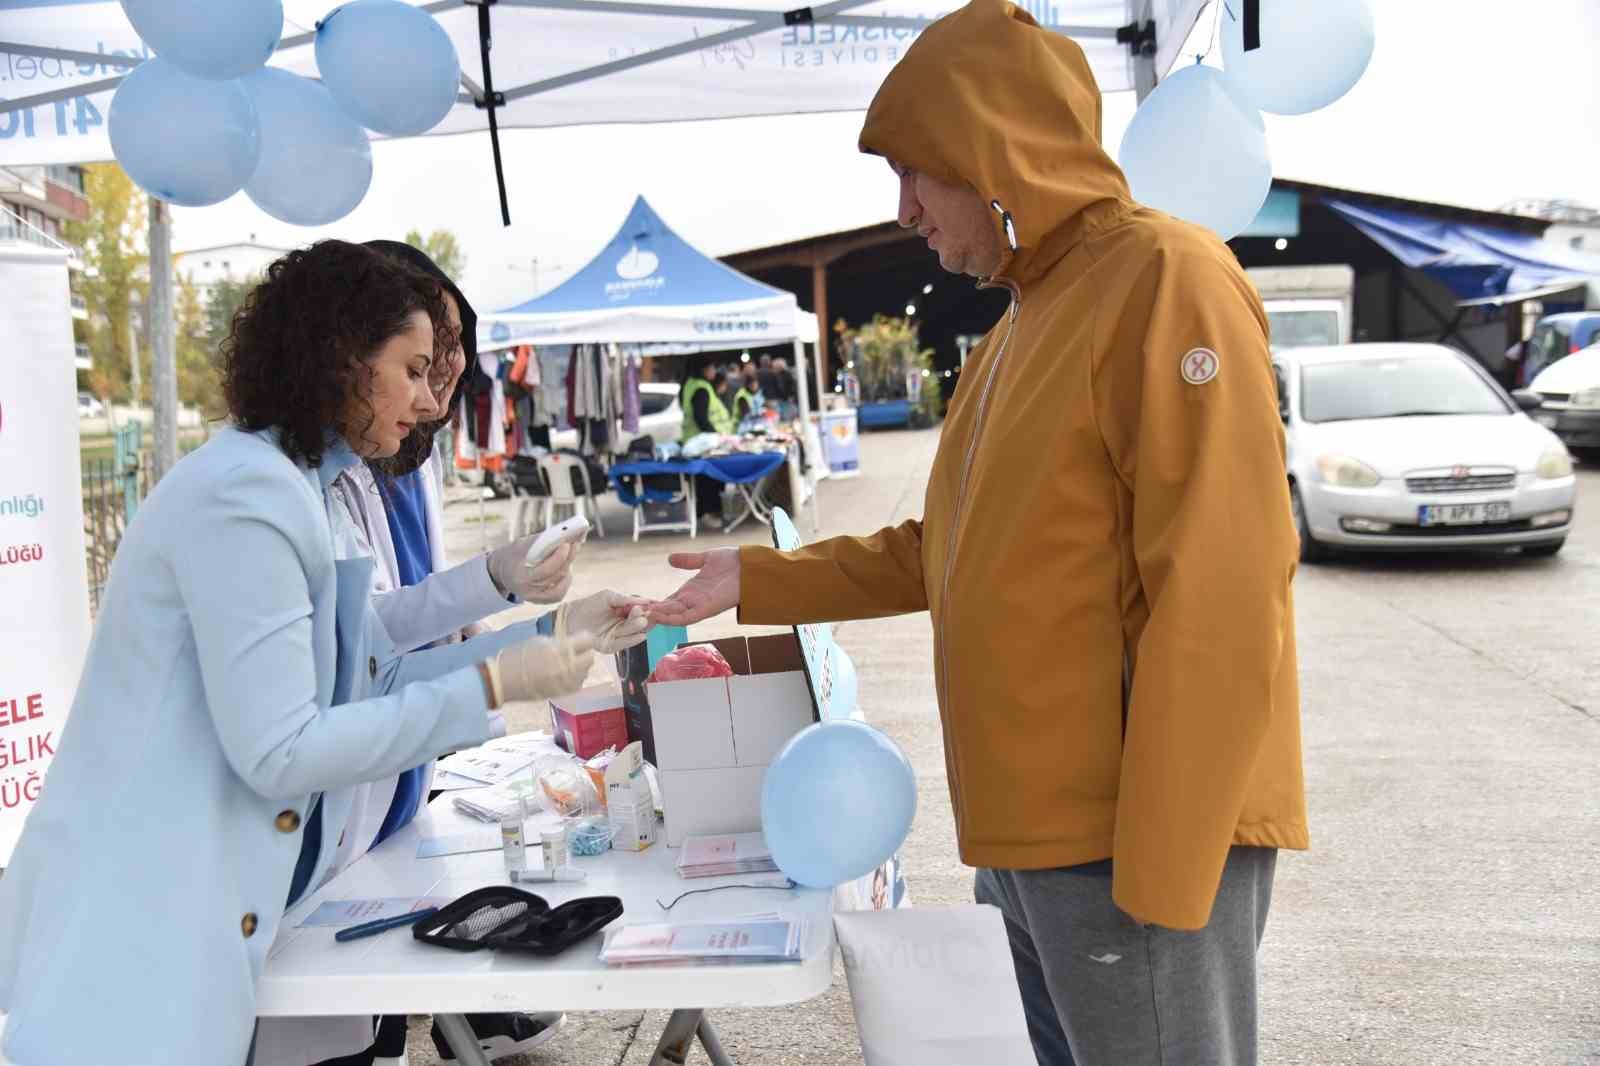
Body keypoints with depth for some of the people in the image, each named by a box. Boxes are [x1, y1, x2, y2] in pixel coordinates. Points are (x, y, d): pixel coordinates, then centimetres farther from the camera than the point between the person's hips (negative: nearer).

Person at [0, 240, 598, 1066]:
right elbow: (278, 751, -22)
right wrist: (492, 686, -18)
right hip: (138, 921, -9)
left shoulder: (300, 489, 10)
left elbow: (371, 678, 10)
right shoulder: (245, 493, -20)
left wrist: (540, 640, 6)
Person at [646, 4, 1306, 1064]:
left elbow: (1219, 600, -19)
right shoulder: (1021, 327, 17)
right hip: (1027, 835, 9)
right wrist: (760, 581, 18)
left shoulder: (1163, 277, -13)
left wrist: (1162, 877, -19)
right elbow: (949, 553, 22)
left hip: (1135, 842, -9)